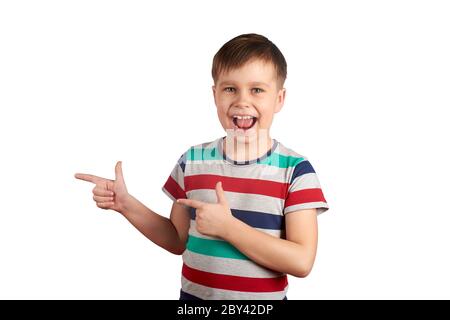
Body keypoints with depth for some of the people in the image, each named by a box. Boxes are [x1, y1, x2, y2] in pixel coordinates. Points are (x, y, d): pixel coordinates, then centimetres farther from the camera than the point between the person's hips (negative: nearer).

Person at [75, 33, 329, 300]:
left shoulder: (296, 170, -14)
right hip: (194, 295, 3)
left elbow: (302, 262, -19)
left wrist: (226, 226, -23)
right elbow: (178, 240, 4)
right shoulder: (193, 160, -5)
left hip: (265, 297, -2)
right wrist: (125, 203, -7)